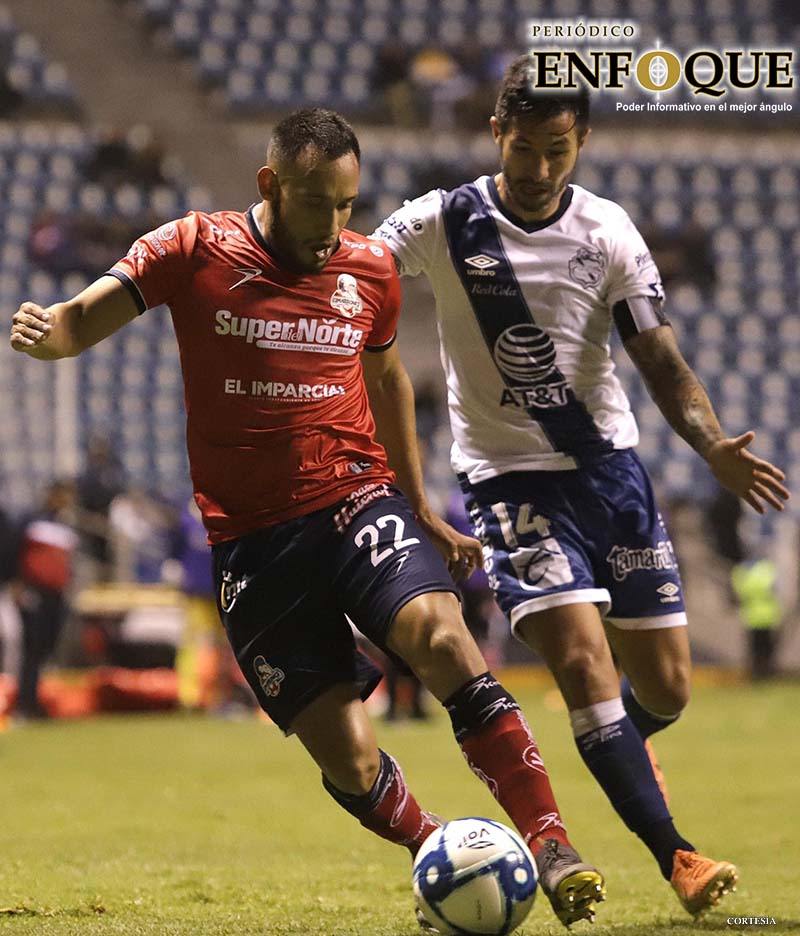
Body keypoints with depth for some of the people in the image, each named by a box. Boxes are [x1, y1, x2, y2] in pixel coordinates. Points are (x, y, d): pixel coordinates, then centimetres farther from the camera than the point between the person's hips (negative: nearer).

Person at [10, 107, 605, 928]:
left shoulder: (371, 269, 6)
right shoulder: (195, 249, -3)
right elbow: (84, 318, -9)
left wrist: (423, 512, 27)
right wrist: (44, 331, -35)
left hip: (356, 500, 1)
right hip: (250, 543, -1)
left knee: (443, 640, -29)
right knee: (347, 761, -6)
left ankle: (550, 848, -28)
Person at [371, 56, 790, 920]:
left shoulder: (607, 233, -1)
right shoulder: (441, 224, -6)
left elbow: (660, 361, 0)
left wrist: (712, 445, -17)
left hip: (610, 467, 3)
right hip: (510, 481, -3)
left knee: (665, 687, 4)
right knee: (583, 659, -21)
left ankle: (618, 746, 41)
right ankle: (675, 856, -18)